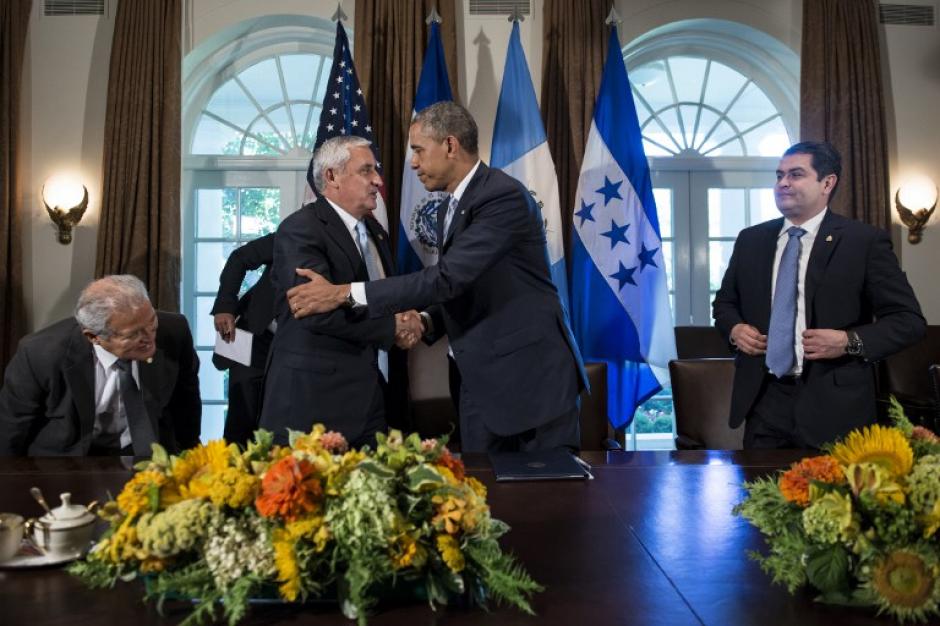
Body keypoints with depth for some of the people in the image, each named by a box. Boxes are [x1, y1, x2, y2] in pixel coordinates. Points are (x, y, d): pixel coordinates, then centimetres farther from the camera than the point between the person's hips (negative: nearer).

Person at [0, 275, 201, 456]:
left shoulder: (173, 331, -20)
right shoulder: (41, 354, -22)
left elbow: (186, 397, -1)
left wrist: (189, 451, 11)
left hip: (149, 448, 1)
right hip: (66, 451, -1)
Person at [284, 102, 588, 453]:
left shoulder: (504, 196, -16)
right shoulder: (448, 210, 13)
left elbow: (449, 277, -25)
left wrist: (345, 293, -23)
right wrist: (426, 322, -2)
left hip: (532, 373, -8)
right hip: (478, 379, 8)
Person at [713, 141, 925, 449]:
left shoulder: (865, 240, -4)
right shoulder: (750, 240, 9)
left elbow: (909, 319, -3)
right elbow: (724, 301, 20)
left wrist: (850, 342, -18)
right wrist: (735, 328, -2)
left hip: (833, 405, -3)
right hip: (763, 400, 4)